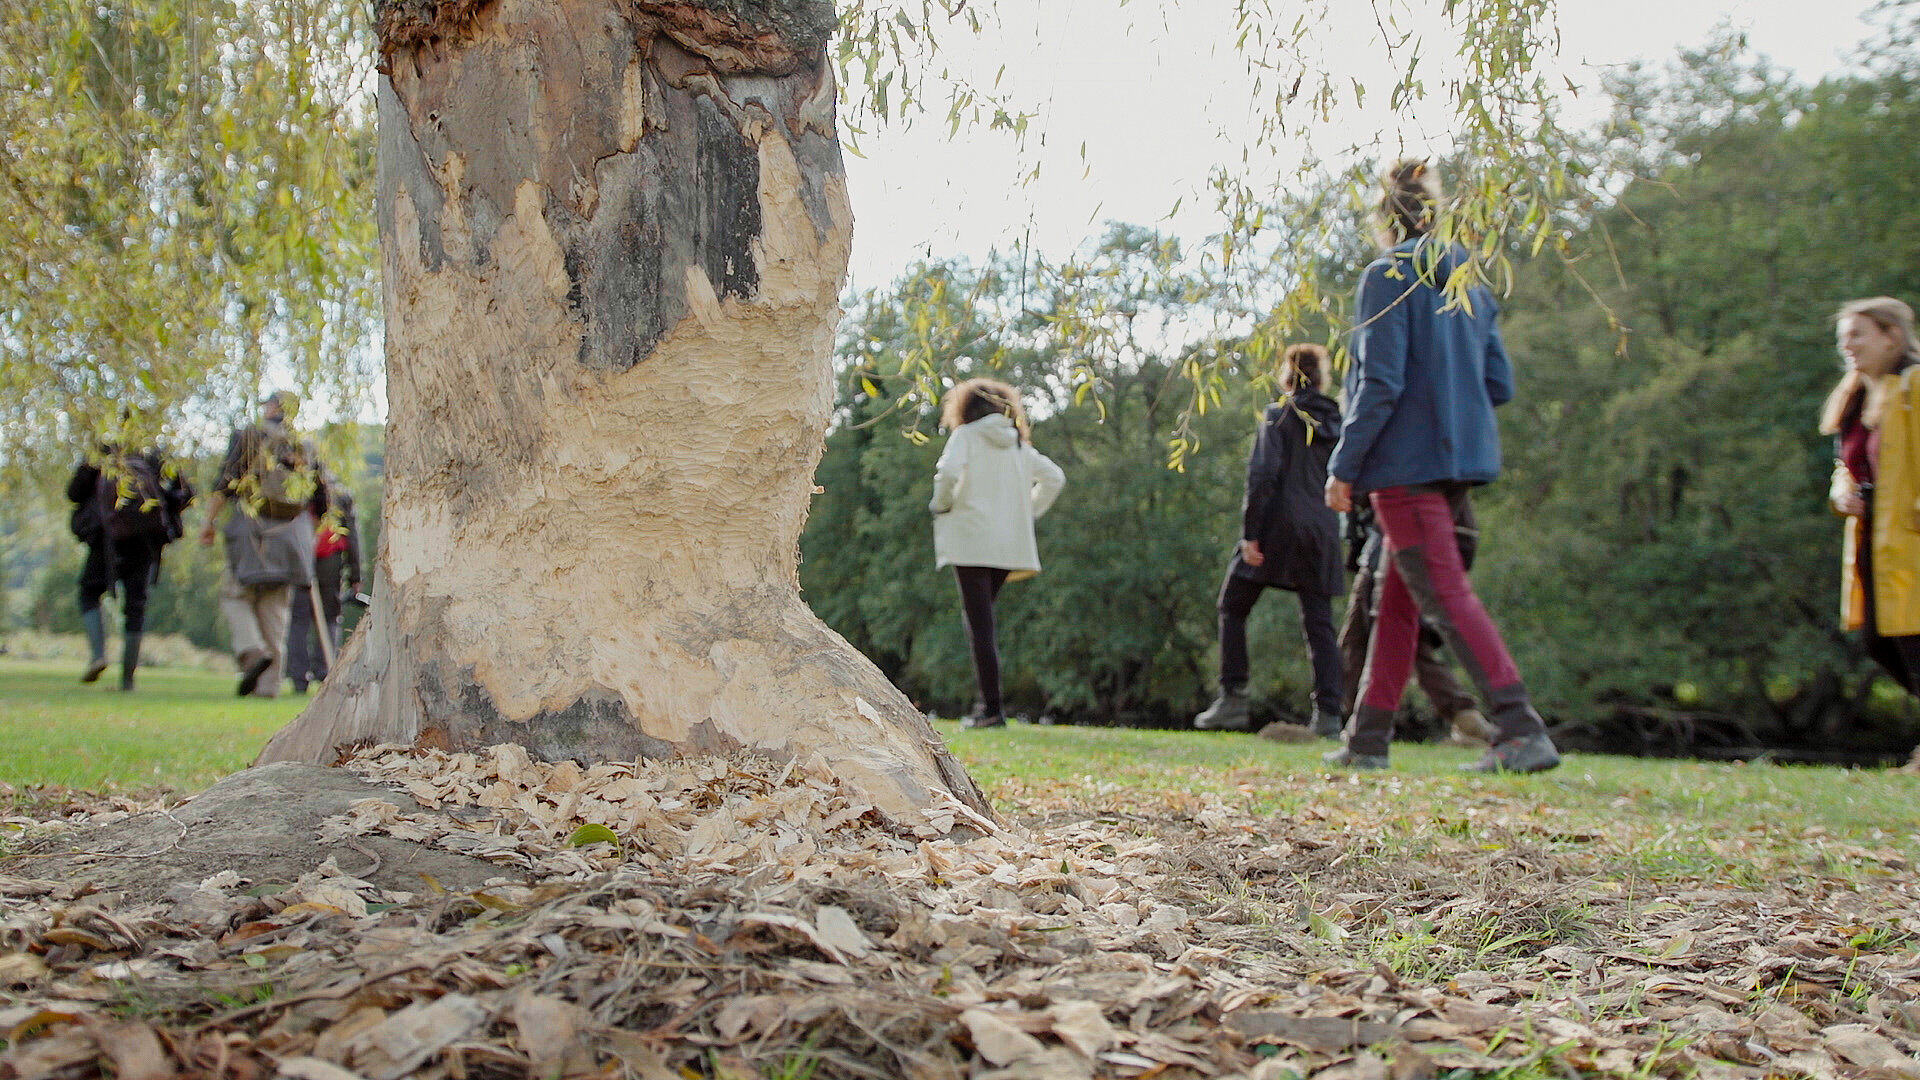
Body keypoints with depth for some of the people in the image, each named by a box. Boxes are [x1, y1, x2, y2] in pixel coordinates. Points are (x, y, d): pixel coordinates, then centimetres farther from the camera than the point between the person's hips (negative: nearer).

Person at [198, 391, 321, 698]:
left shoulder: (247, 436, 3)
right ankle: (269, 683, 3)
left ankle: (252, 650, -18)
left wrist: (210, 522, 0)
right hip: (291, 532, 4)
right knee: (275, 609, 6)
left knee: (235, 595, 7)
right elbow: (320, 496, 13)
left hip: (252, 527, -3)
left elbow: (226, 482, -4)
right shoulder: (303, 446, 13)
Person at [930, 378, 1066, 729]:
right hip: (1010, 543, 6)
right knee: (978, 619, 21)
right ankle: (988, 698, 14)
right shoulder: (1018, 442, 15)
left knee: (980, 625, -5)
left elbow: (949, 472, -19)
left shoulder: (966, 435, -1)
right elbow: (1054, 477, 15)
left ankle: (992, 709, -9)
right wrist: (1029, 512, 17)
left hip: (972, 540, -6)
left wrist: (941, 505, -2)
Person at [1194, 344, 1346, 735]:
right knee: (1319, 623, 5)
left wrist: (1249, 533, -13)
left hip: (1278, 525, -4)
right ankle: (1328, 712, -3)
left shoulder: (1279, 415, -2)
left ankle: (1232, 699, 2)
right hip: (1322, 529, 4)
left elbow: (1262, 475, -12)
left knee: (1232, 608, 8)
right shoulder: (1336, 421, 12)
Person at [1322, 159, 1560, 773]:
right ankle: (1369, 738, 19)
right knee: (1397, 598, 13)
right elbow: (1499, 385, 12)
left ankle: (1522, 732, -15)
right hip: (1461, 459, 8)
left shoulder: (1389, 277, -9)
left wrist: (1344, 467, -11)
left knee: (1446, 596, -8)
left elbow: (1380, 384, -16)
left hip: (1406, 463, -8)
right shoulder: (1469, 281, 13)